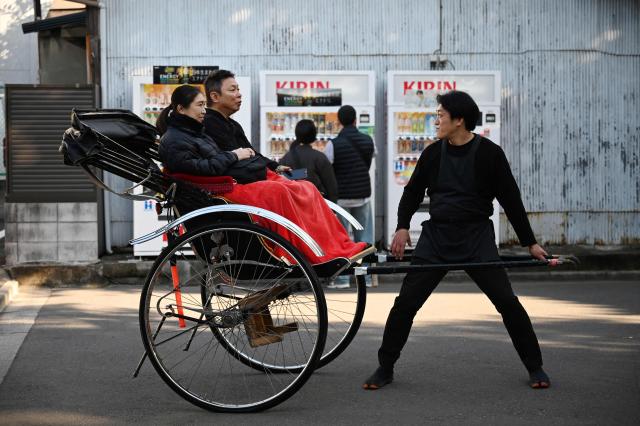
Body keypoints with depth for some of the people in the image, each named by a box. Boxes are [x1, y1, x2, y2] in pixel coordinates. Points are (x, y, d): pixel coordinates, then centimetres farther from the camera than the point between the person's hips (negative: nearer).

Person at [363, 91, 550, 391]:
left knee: (507, 301, -8)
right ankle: (385, 368, 9)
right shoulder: (433, 153, 5)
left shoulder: (489, 153, -4)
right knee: (405, 302, -4)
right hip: (435, 235, 3)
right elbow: (413, 192, 15)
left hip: (477, 237, -3)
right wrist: (402, 226, -1)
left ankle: (535, 368, 8)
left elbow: (511, 200, 1)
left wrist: (530, 243, 2)